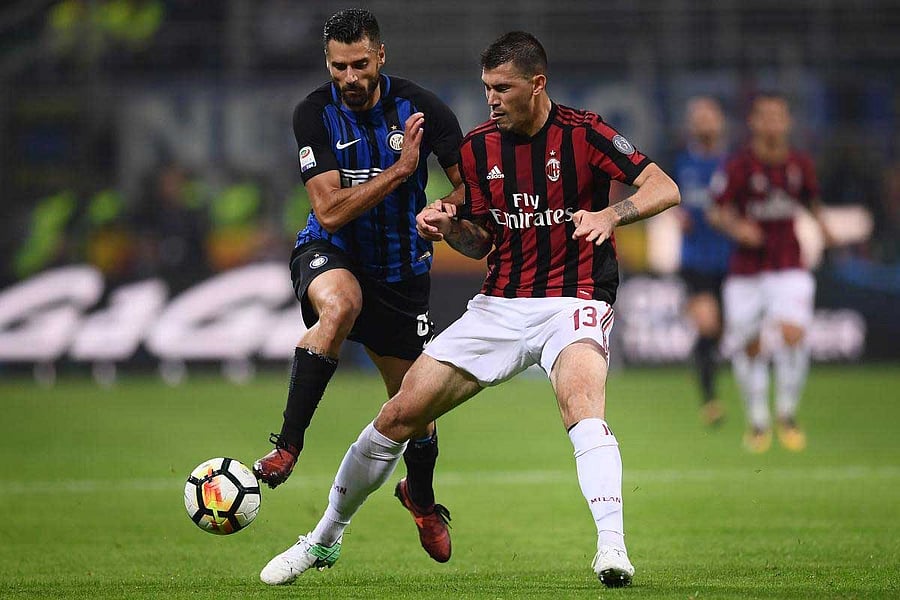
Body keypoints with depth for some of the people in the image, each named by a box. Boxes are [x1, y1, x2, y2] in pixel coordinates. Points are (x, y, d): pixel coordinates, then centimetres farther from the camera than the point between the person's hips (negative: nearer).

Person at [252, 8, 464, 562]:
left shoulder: (420, 106, -12)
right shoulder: (315, 114, -14)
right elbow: (331, 211, -21)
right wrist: (400, 170, -28)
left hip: (402, 263, 2)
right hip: (332, 252, -2)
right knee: (339, 306, -39)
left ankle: (422, 497, 39)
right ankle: (286, 448, -34)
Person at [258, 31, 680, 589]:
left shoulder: (583, 133, -10)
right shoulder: (478, 146, 5)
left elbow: (665, 189, -16)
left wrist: (610, 214, -34)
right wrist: (448, 227, -8)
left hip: (572, 303, -5)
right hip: (498, 306, 5)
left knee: (582, 401, -37)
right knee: (399, 415, 0)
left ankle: (613, 547, -42)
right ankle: (323, 541, 17)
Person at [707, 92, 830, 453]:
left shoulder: (800, 164, 2)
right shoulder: (739, 166, -8)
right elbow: (717, 212, -6)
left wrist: (820, 222, 12)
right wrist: (736, 227, -23)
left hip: (789, 268, 1)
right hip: (746, 270, -1)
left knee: (793, 334, -20)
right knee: (748, 347, 4)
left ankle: (787, 414, -1)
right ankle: (757, 421, 25)